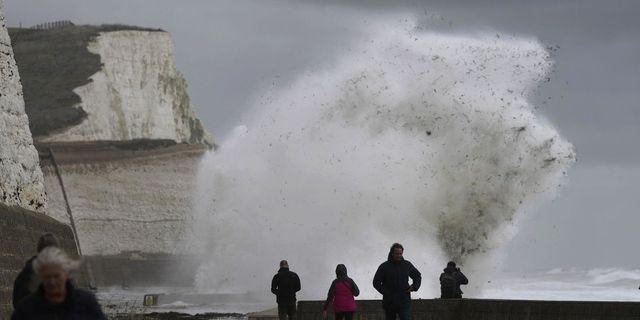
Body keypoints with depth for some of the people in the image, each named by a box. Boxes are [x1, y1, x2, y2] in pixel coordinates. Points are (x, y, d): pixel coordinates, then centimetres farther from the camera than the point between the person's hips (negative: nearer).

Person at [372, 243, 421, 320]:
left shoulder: (407, 265, 5)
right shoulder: (384, 266, -2)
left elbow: (418, 276, 20)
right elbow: (376, 282, -3)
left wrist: (414, 286, 1)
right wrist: (385, 292, -13)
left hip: (404, 302, 0)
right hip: (389, 302, 0)